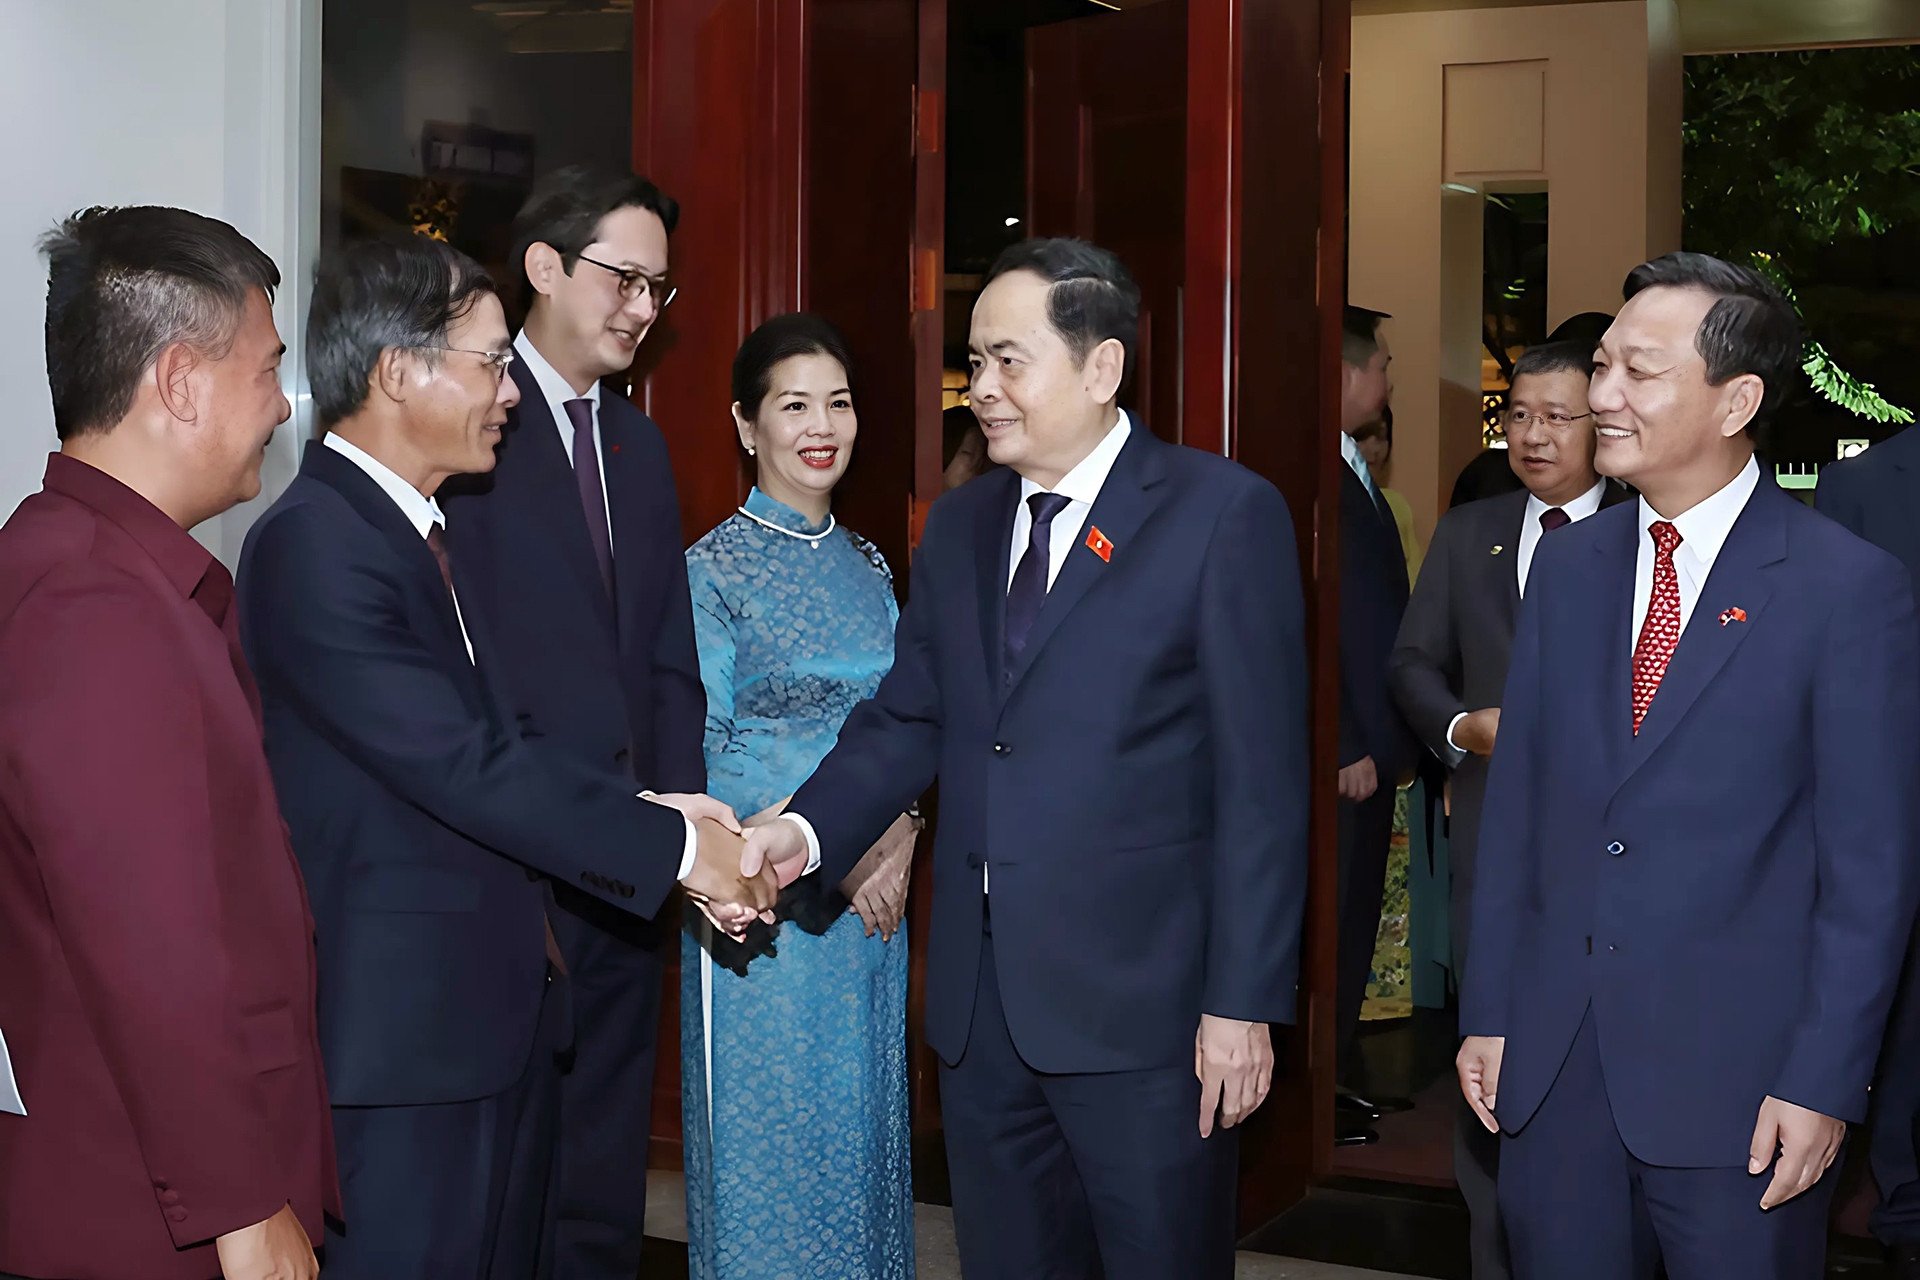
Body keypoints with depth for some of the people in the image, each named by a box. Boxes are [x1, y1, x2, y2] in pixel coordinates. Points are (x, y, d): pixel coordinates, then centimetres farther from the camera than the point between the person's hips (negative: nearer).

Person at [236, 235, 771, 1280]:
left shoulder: (410, 526, 13)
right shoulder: (314, 544, -18)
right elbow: (466, 765, -22)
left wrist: (650, 810, 0)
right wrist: (671, 844, -15)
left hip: (494, 1005, 9)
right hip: (410, 1027, -9)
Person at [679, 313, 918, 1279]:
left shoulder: (868, 566, 10)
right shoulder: (712, 568, -7)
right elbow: (702, 756, -10)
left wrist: (901, 840, -7)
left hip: (873, 900, 5)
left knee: (865, 1127, 12)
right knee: (770, 1138, 3)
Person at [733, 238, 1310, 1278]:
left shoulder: (1224, 514, -7)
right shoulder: (959, 525, 12)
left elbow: (1261, 777, -10)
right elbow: (909, 717, 11)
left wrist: (1243, 1000, -13)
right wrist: (807, 830, -8)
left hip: (1139, 998, -5)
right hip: (980, 999, 6)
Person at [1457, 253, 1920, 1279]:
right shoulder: (1568, 565, 7)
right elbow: (1517, 800, 9)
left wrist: (1825, 1081, -11)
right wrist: (1489, 1013, 6)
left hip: (1735, 1077, -4)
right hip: (1551, 1062, 5)